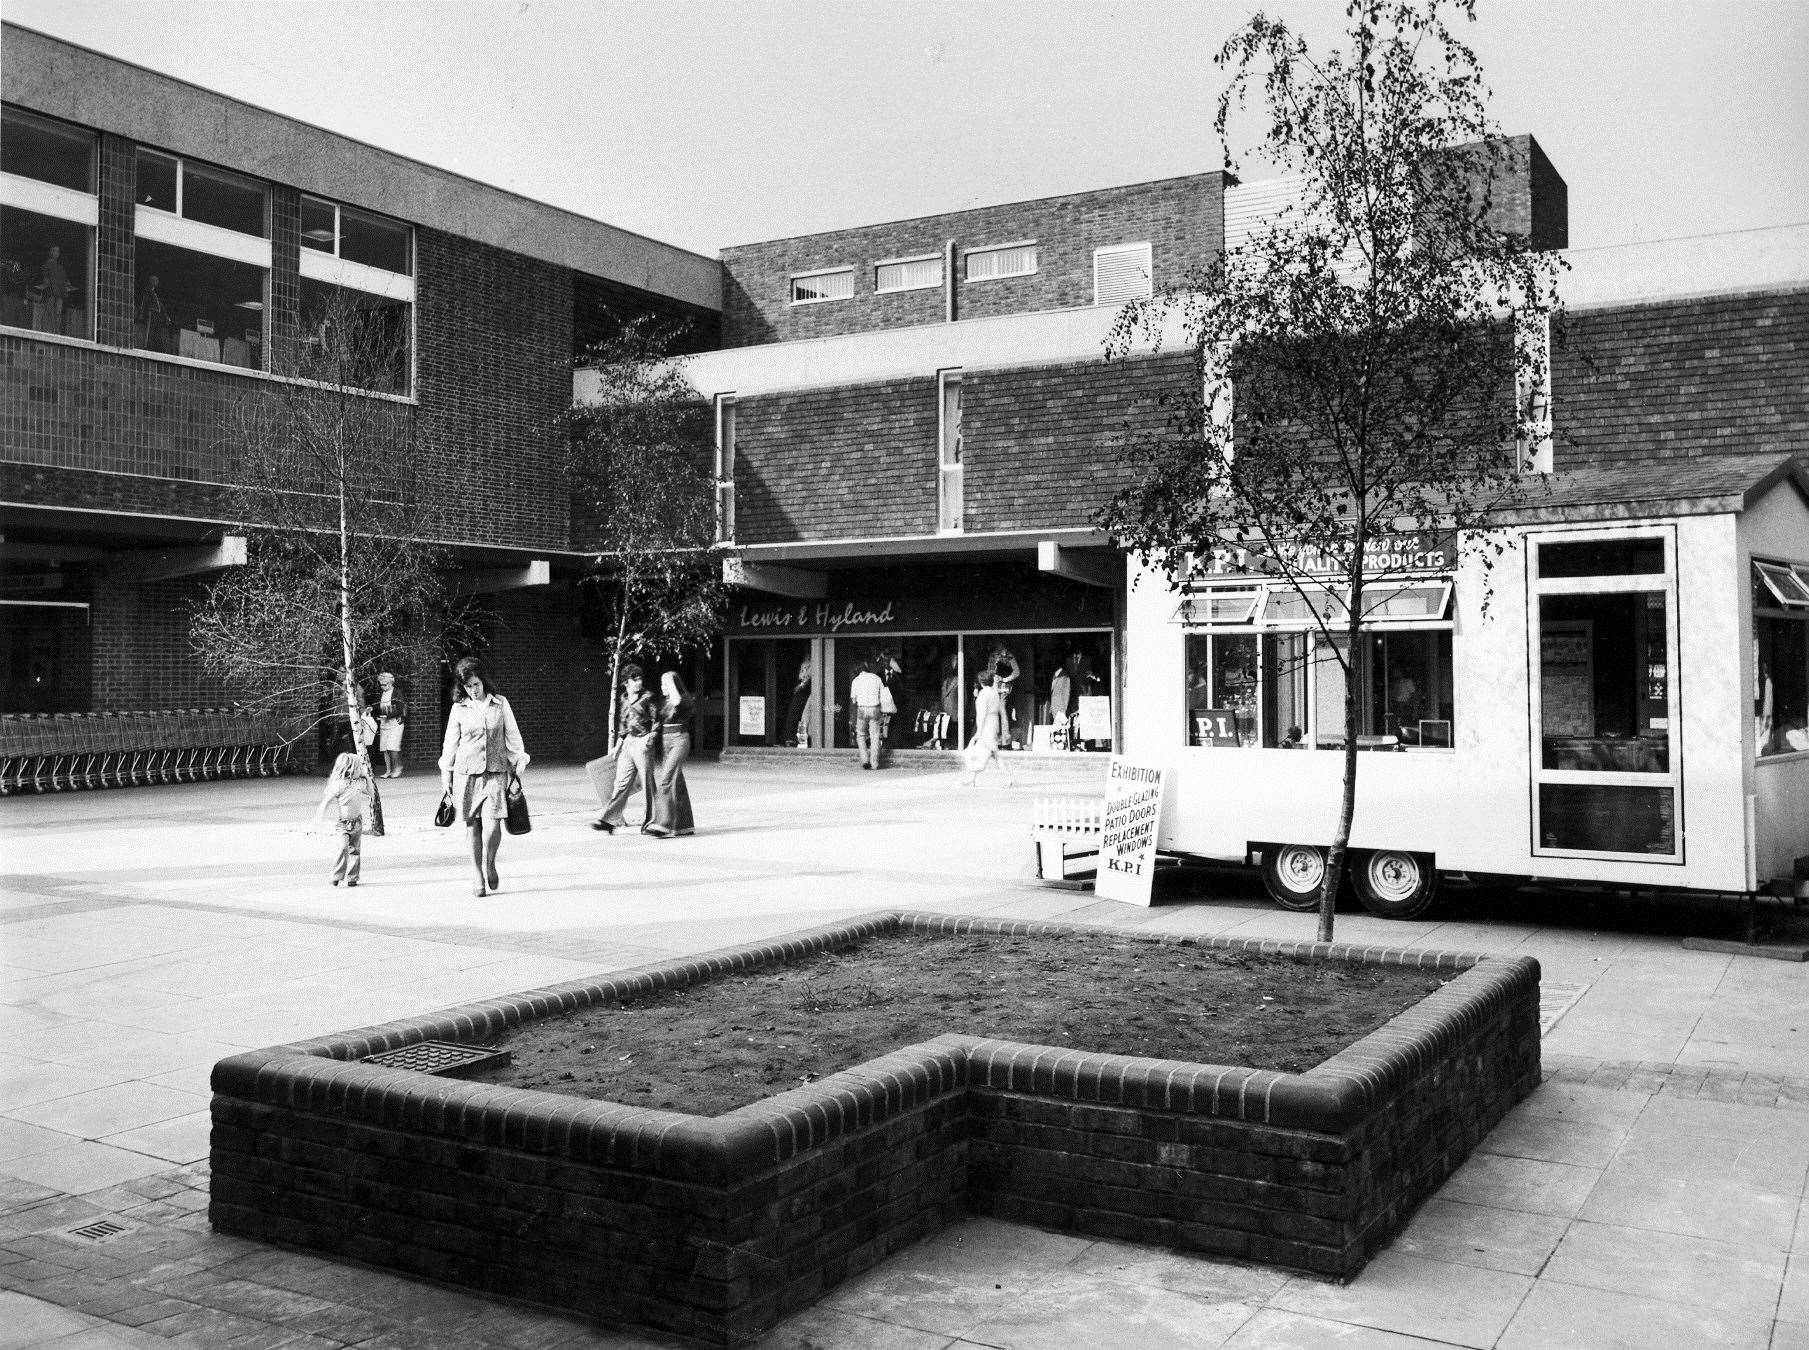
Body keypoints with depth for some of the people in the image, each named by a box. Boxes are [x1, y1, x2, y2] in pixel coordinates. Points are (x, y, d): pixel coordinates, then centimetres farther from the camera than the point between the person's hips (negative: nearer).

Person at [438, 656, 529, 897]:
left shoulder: (500, 704, 5)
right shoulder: (459, 708, 6)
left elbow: (513, 737, 11)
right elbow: (451, 742, 12)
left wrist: (518, 766, 8)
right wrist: (446, 774, 10)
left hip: (496, 772, -1)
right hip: (466, 773, 1)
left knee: (492, 823, -15)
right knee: (473, 827, 1)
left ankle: (490, 865, 11)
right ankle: (479, 878, 11)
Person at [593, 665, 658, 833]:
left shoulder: (647, 698, -1)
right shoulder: (623, 700, 13)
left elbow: (656, 721, -2)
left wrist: (650, 737, -14)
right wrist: (619, 741, 16)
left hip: (642, 742, -5)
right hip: (626, 743, 5)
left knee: (647, 783, -2)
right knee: (621, 783, 1)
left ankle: (650, 822, 6)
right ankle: (608, 820, -1)